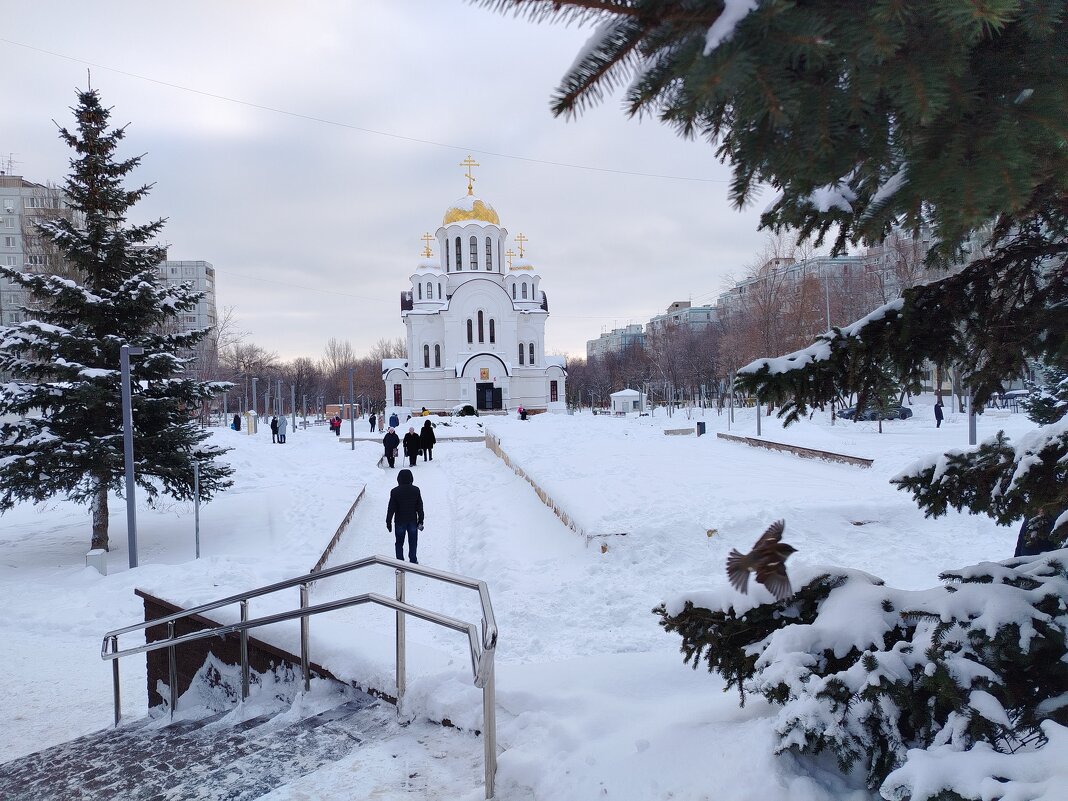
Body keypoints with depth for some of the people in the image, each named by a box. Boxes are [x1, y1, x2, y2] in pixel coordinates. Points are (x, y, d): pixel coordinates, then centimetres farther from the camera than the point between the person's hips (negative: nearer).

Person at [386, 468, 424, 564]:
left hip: (400, 521, -1)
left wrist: (388, 522, 2)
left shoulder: (395, 491, -14)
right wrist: (420, 520, 7)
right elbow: (420, 507, -2)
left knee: (399, 543, 13)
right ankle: (413, 561, 24)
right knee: (413, 542, 16)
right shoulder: (416, 490, -8)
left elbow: (391, 508, -9)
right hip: (413, 521, 1)